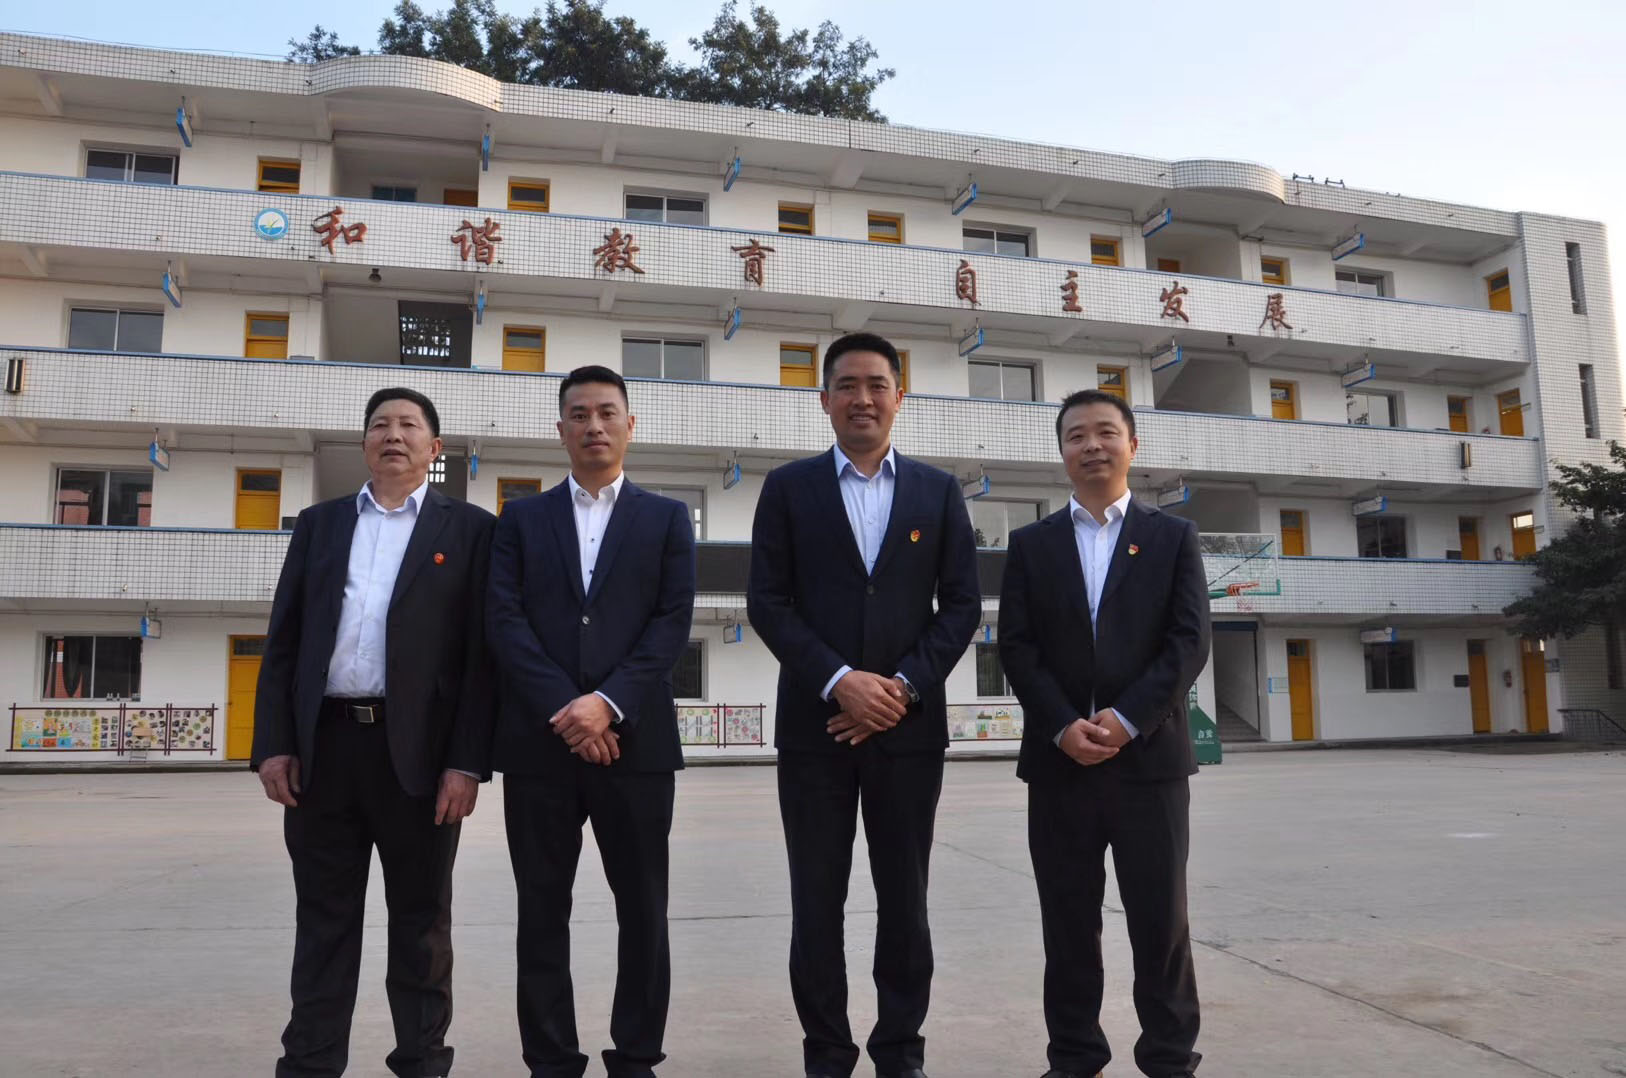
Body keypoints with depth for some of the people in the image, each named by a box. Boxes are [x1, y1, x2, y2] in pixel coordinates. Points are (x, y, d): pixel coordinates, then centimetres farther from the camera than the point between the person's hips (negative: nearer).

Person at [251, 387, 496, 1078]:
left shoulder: (468, 528, 4)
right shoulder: (319, 523, 14)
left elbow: (480, 653, -3)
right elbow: (283, 641, 10)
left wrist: (467, 761, -10)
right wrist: (274, 743, 0)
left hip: (418, 750, -2)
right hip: (323, 746, 3)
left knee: (421, 922, 8)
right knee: (324, 919, 11)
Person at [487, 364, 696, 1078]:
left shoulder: (667, 518, 9)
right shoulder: (521, 519, 11)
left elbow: (673, 622, -2)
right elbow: (505, 622, -1)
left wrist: (608, 703, -14)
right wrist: (564, 709, -13)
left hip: (636, 739, 0)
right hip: (538, 743, 1)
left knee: (643, 911, 6)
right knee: (542, 913, 8)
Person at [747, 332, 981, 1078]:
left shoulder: (938, 490, 8)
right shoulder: (788, 487, 4)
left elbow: (962, 603, 3)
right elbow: (767, 602, -2)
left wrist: (904, 686, -9)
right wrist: (839, 681, -14)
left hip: (909, 724, 1)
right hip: (815, 723, -1)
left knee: (904, 898, 10)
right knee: (816, 900, 6)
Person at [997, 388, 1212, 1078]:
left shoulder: (1174, 537, 7)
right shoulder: (1031, 544, 9)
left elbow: (1190, 642, -3)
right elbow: (1016, 647, 1)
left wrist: (1127, 719, -14)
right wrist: (1063, 727, -12)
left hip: (1150, 757, -1)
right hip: (1058, 760, 1)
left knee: (1161, 919, 4)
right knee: (1068, 922, 8)